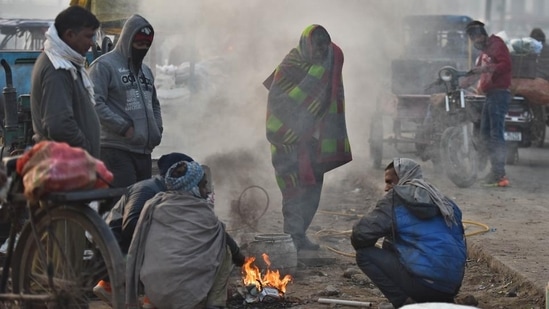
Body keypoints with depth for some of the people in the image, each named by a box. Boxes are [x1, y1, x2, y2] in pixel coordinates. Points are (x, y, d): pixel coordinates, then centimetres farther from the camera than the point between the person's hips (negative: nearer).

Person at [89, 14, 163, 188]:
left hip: (144, 151, 8)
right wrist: (124, 128, -17)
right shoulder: (104, 66, -5)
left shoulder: (146, 71, 21)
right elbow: (95, 104, -15)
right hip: (117, 150, -8)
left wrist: (157, 130, 13)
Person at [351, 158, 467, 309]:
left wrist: (362, 246, 16)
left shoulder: (396, 198, -1)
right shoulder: (442, 202, 19)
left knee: (364, 254, 3)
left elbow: (361, 233, -8)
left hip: (425, 282, -8)